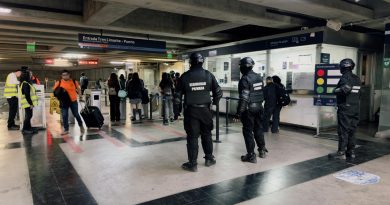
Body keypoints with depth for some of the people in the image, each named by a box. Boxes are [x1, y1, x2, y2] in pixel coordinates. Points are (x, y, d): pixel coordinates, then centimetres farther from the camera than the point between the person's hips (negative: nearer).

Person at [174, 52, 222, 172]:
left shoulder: (185, 76, -5)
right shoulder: (208, 75, -1)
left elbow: (178, 94, -2)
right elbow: (218, 91, 1)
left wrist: (177, 106, 14)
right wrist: (215, 102, 16)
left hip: (191, 110, -2)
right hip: (205, 109, 2)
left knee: (192, 136, 4)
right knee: (206, 134, 17)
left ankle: (192, 164, 9)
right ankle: (209, 159, 29)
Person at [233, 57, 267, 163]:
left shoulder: (245, 79, -16)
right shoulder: (259, 77, 7)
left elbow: (244, 98, -21)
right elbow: (262, 93, 13)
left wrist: (239, 113, -18)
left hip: (249, 108, -7)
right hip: (259, 107, 8)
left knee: (248, 131, 2)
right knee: (258, 129, 20)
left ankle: (251, 155, 6)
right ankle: (262, 150, 32)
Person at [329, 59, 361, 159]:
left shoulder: (345, 77, -12)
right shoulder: (357, 78, 13)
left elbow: (346, 88, -31)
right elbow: (358, 93, 18)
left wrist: (336, 90, -15)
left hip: (345, 109, -8)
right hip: (356, 109, 8)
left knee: (343, 131, -3)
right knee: (351, 131, 13)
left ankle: (341, 152, 0)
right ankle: (351, 151, 18)